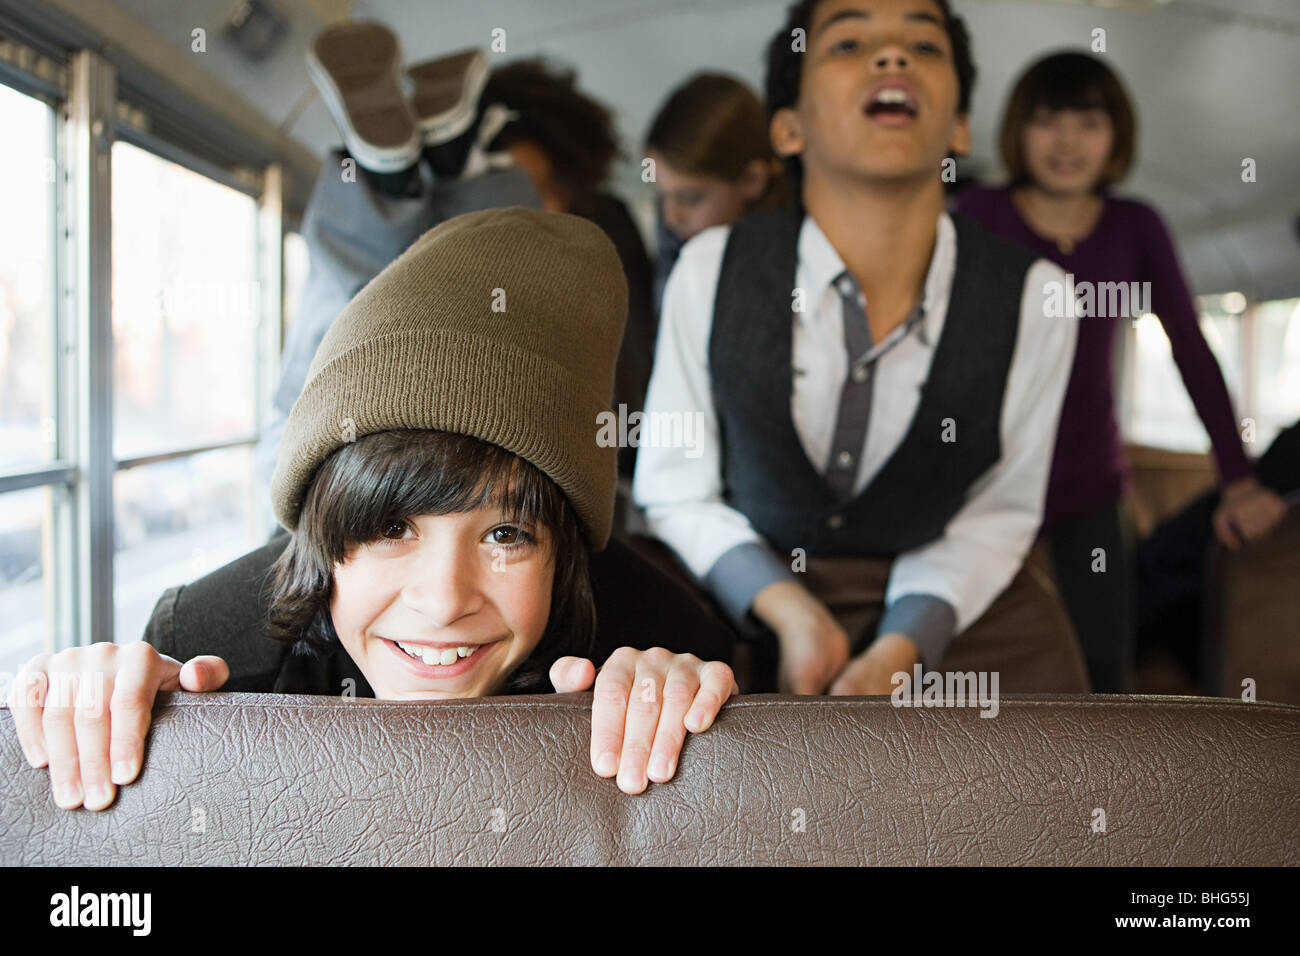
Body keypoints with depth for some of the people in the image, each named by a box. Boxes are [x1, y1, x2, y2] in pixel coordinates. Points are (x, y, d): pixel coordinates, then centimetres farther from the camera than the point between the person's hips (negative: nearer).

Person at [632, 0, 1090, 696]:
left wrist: (897, 649, -16)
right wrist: (790, 611, -17)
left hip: (958, 606, 2)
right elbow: (675, 491, -5)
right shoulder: (712, 271, -14)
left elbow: (999, 510, -3)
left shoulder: (1031, 297, -14)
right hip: (751, 605, -2)